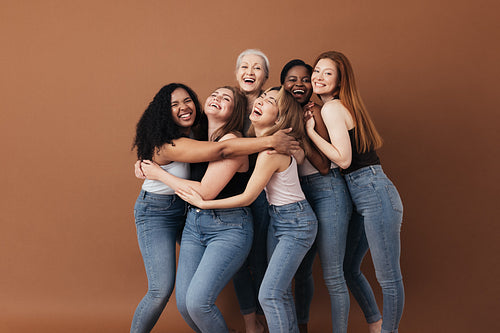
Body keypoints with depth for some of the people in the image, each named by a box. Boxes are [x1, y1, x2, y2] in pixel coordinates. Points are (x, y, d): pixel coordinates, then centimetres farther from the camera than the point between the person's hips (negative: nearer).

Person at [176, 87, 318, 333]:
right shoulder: (266, 142, 2)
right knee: (280, 291, 13)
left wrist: (203, 203, -11)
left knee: (269, 294, -14)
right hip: (277, 218, 9)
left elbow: (247, 198, -19)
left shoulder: (271, 151, -24)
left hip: (296, 223, -9)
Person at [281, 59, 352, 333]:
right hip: (300, 194, 6)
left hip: (327, 191, -6)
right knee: (300, 269, 15)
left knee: (333, 277, -5)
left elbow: (323, 165, -13)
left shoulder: (316, 113, -6)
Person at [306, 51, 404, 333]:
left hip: (374, 194, -11)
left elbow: (343, 159, -17)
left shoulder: (332, 108, -10)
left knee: (389, 278, 0)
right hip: (362, 200, 11)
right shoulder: (342, 107, 17)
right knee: (349, 268, 18)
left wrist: (310, 131, -11)